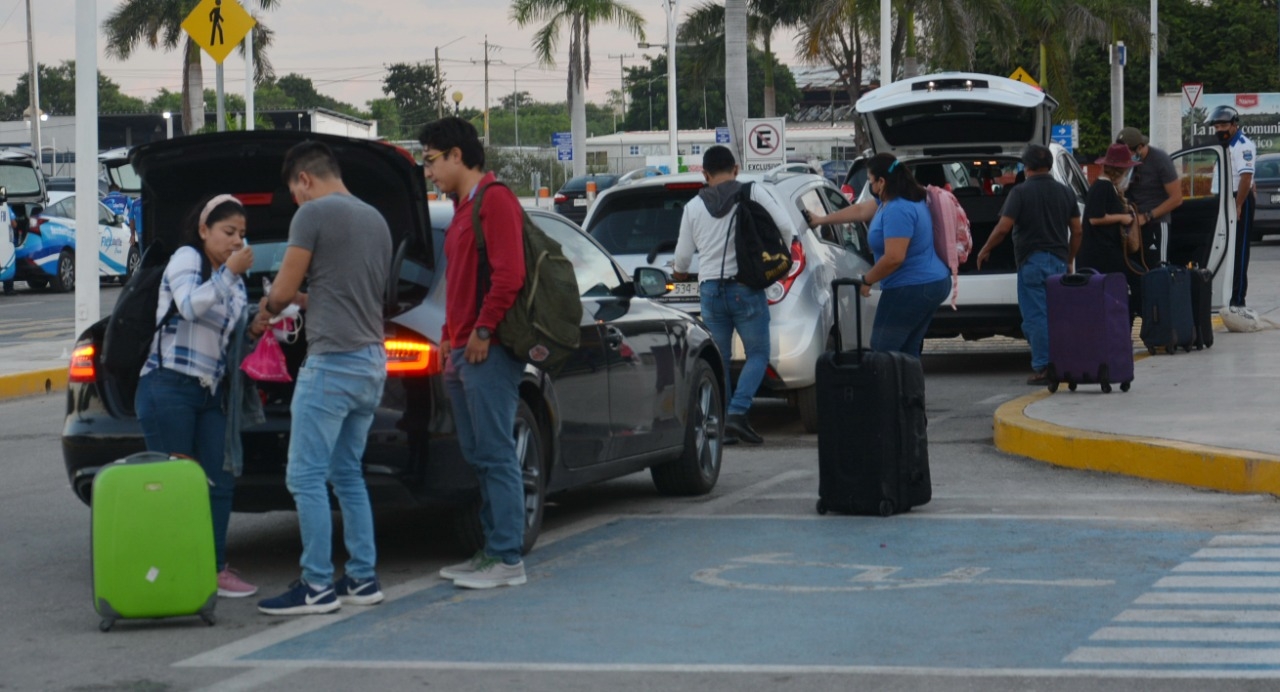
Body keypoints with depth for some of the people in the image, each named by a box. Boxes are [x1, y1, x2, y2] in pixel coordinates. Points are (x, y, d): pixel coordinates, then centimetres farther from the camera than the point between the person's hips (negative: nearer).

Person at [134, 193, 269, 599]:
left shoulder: (234, 284, 19)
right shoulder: (185, 259, -2)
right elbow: (190, 306, -20)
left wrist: (254, 331, 4)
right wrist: (229, 272, -21)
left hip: (210, 393, 7)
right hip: (169, 387, -7)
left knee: (219, 483, 1)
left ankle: (215, 569, 6)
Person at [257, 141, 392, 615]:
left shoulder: (314, 213, -8)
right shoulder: (375, 219, 16)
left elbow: (282, 292, -7)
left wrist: (270, 307, 15)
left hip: (332, 362, -9)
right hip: (372, 361, 9)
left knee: (306, 477, -5)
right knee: (347, 474, 15)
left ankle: (318, 587, -5)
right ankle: (362, 579, 15)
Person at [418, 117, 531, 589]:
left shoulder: (494, 200, -9)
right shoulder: (463, 206, 21)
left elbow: (509, 272, -18)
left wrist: (483, 331, -17)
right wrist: (451, 336, 20)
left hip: (487, 351, -10)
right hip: (463, 351, 10)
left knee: (496, 455, -9)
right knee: (479, 457, 11)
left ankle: (508, 561, -8)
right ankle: (492, 550, 15)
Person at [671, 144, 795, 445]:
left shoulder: (694, 207, 7)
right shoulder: (753, 193, -1)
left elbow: (683, 255, 12)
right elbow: (786, 227, -5)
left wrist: (679, 271, 36)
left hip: (710, 289, 3)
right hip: (745, 288, -3)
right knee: (758, 354, 4)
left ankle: (721, 424, 7)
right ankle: (737, 412, -14)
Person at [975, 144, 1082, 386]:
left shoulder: (1020, 192, -8)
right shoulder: (1065, 192, 8)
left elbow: (1003, 228, -13)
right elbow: (1077, 231, 9)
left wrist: (984, 250, 1)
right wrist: (1069, 259, 20)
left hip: (1032, 261, -5)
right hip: (1059, 261, 5)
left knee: (1036, 316, -3)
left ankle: (1042, 368, -6)